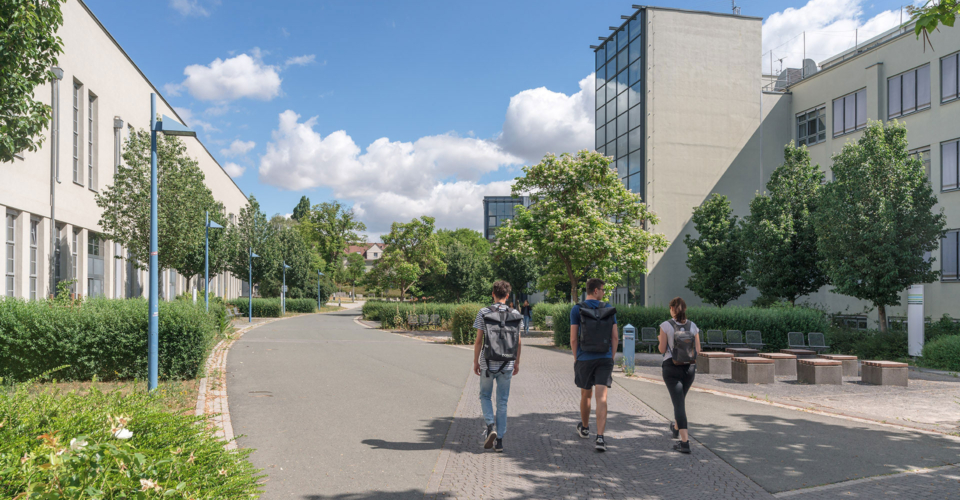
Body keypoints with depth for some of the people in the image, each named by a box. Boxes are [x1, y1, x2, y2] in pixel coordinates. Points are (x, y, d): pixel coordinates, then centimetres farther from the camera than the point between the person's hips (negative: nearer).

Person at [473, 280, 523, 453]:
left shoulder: (483, 313, -5)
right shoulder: (516, 315, 1)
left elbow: (479, 340, -5)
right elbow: (518, 342, 4)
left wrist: (475, 362, 3)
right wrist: (517, 362, 15)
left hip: (488, 363, -2)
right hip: (507, 365, 2)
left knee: (485, 396, 17)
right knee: (502, 401, 8)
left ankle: (491, 426, -4)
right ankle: (499, 440, 9)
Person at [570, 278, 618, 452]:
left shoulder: (577, 310, -4)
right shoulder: (609, 310, 3)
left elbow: (573, 338, -6)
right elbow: (615, 337, 3)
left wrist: (575, 359, 5)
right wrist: (611, 359, 13)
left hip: (584, 359, 0)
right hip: (604, 359, 0)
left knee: (586, 394, 18)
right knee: (601, 398, -5)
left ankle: (584, 428, 40)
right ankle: (600, 437, -16)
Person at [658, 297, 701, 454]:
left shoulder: (666, 325, -9)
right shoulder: (693, 326, 1)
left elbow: (662, 350, -6)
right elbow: (697, 350, 4)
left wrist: (661, 341, 14)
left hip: (671, 367, -4)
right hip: (689, 367, 4)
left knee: (679, 402, -4)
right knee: (680, 398, 25)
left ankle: (685, 442, -13)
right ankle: (676, 428, 47)